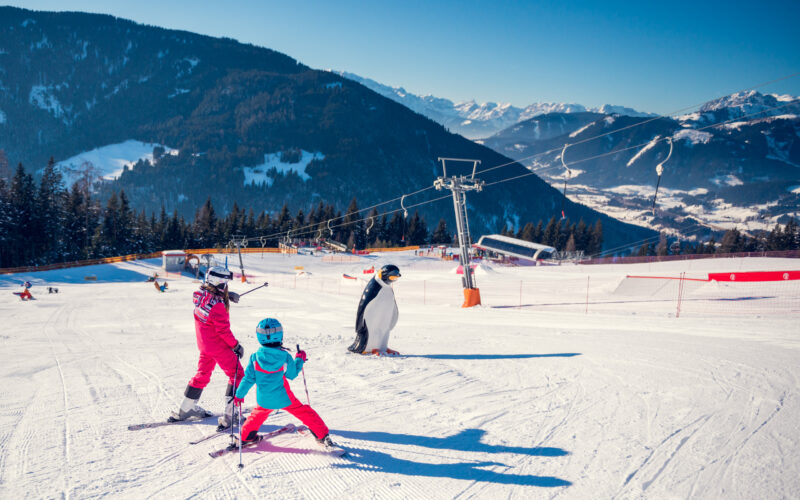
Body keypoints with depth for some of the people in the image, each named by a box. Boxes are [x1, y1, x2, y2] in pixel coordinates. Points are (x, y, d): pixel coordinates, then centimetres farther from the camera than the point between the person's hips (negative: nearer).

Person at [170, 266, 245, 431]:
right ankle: (229, 414, -4)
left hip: (204, 344, 8)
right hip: (218, 346, -8)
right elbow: (224, 330, -22)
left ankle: (185, 409, 33)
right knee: (237, 374, 2)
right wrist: (236, 345, -11)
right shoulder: (217, 305, -27)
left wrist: (226, 296, 20)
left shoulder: (201, 294, -5)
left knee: (203, 374, 24)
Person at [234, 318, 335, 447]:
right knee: (304, 412, 13)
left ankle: (246, 436, 40)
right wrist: (299, 360, 15)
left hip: (264, 401, 2)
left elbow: (249, 379, -4)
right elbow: (292, 374, 0)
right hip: (284, 398, -2)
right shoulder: (285, 357, -14)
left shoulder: (255, 357, -11)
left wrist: (239, 395, 9)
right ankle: (322, 435, 17)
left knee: (258, 414, 31)